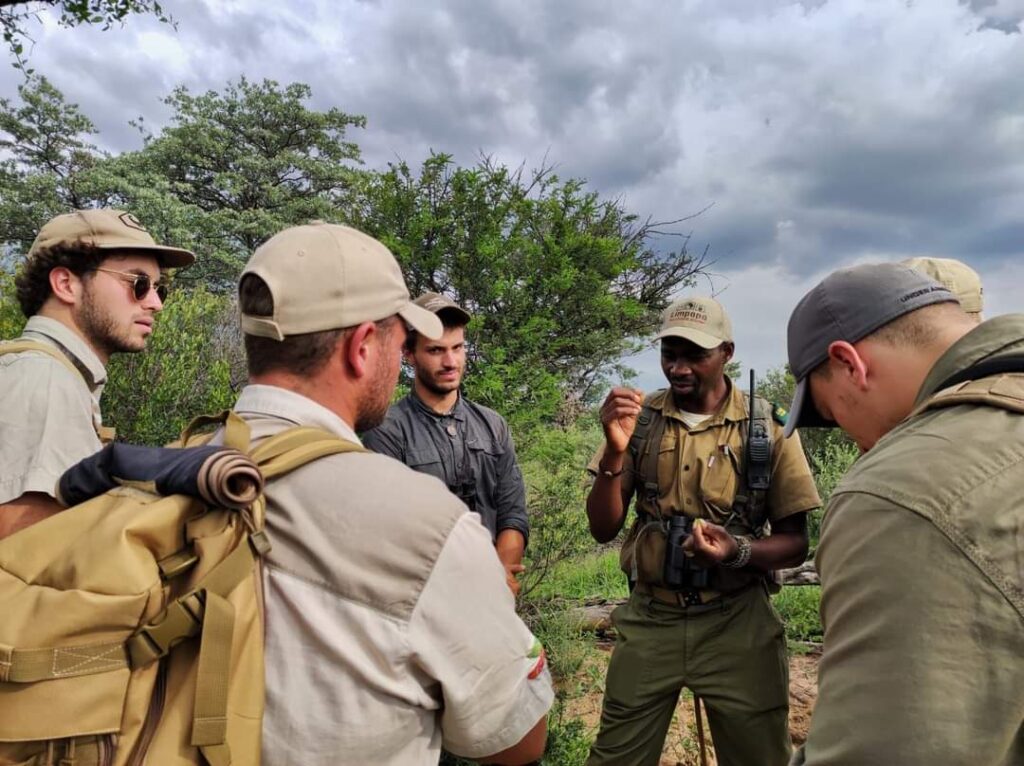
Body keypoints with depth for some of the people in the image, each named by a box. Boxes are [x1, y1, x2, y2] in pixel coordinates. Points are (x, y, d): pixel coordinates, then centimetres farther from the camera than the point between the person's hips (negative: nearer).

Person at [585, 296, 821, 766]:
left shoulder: (767, 427, -7)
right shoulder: (640, 420, -2)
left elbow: (796, 543, -2)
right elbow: (603, 530, -5)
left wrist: (738, 552, -23)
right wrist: (615, 452, -21)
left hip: (737, 623, -1)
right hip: (649, 620, 2)